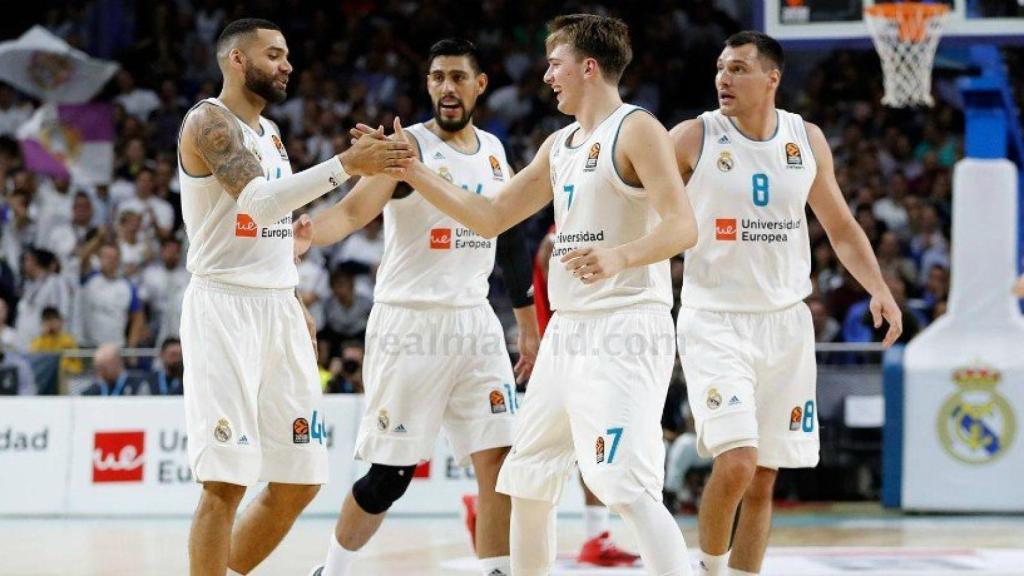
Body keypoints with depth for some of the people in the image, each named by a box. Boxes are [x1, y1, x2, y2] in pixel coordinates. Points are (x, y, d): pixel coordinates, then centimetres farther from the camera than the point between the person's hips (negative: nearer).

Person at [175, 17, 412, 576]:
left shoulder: (269, 132, 18)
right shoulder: (208, 121, -10)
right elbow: (256, 198, -25)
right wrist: (344, 165, -29)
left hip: (280, 308, 9)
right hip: (225, 306, -9)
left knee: (299, 480, 8)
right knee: (226, 481, -13)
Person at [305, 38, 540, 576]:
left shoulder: (494, 151, 11)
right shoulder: (408, 146, -8)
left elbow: (512, 241, 20)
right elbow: (354, 210, -23)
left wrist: (529, 326, 19)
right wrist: (303, 233, -44)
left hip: (475, 324, 5)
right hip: (410, 325, -5)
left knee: (500, 461, -5)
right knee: (390, 475, 0)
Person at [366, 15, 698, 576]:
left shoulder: (635, 129, -9)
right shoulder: (560, 145, 18)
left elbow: (682, 227, -19)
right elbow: (490, 216, 22)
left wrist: (619, 257, -37)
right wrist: (410, 168, 18)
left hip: (624, 332, -10)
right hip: (567, 332, 10)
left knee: (626, 487, -22)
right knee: (526, 482, 15)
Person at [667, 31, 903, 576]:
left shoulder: (807, 140, 5)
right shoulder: (693, 138, -7)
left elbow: (841, 227, 14)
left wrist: (879, 288, 0)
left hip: (785, 322, 4)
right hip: (715, 321, -4)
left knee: (763, 479, 7)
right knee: (736, 461, -19)